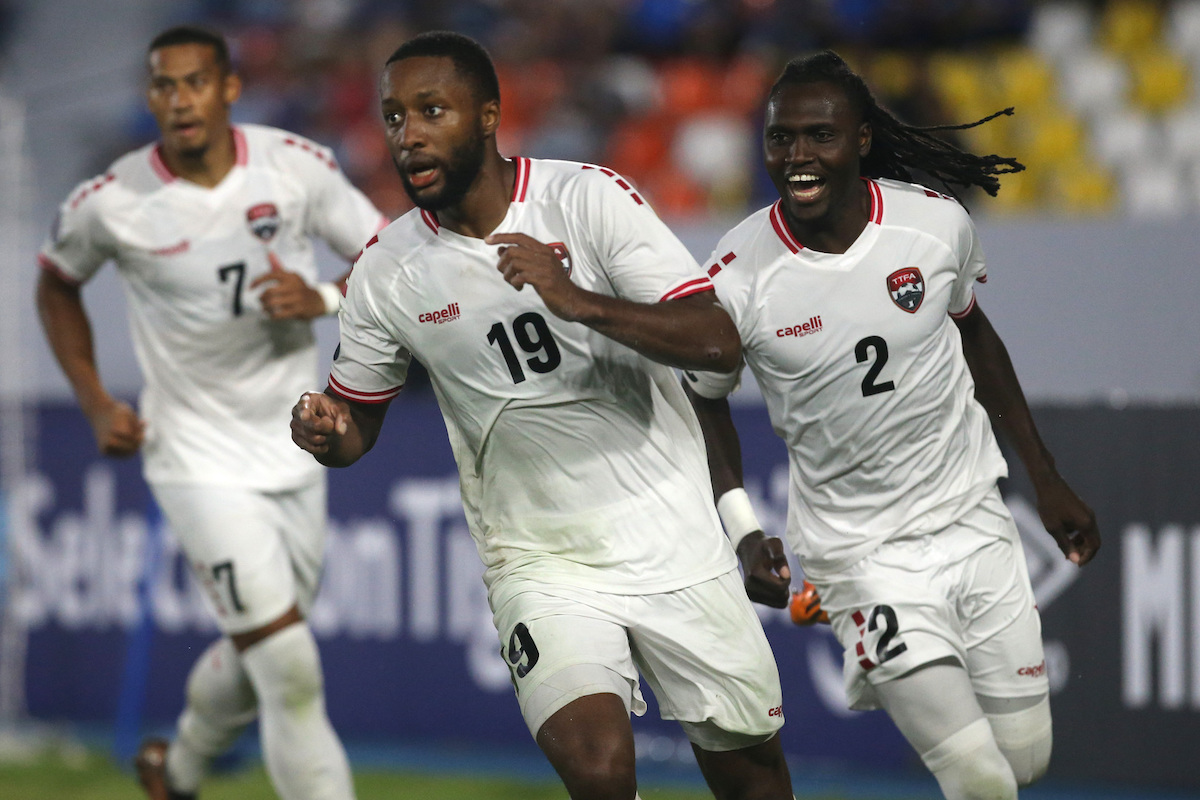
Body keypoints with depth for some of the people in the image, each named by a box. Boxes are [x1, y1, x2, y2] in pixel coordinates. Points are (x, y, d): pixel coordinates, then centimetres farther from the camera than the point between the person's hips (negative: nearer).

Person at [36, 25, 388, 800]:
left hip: (294, 450, 4)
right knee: (291, 675, -13)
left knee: (255, 658, 19)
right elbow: (57, 284, 8)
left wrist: (324, 300, -19)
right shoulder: (110, 204, -13)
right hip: (200, 464, -4)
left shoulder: (297, 166, -9)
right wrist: (96, 403, 0)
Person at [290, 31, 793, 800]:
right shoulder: (386, 272, -4)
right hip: (541, 561, 0)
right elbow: (357, 423, 9)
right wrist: (327, 432, -15)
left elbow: (719, 343, -19)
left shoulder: (589, 199, -12)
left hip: (674, 542, 0)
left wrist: (577, 301, -33)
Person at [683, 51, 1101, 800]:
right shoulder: (741, 276, -16)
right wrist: (744, 531, -11)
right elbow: (704, 401, 2)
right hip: (864, 556, -3)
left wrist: (1048, 480, 14)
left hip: (974, 520, 4)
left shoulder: (938, 224, -9)